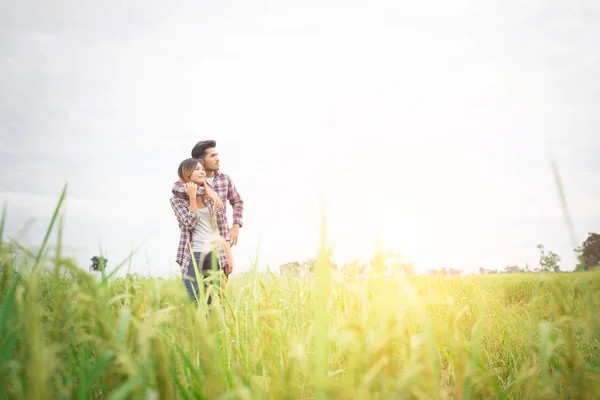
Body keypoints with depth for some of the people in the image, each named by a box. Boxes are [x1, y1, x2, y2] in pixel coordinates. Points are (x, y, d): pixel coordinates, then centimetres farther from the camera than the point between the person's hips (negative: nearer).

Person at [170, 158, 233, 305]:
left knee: (212, 300, 5)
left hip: (214, 254, 5)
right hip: (193, 254, -5)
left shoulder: (209, 196, 13)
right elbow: (191, 223, -12)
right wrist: (192, 196, -11)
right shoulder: (177, 198, 0)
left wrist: (229, 256, 10)